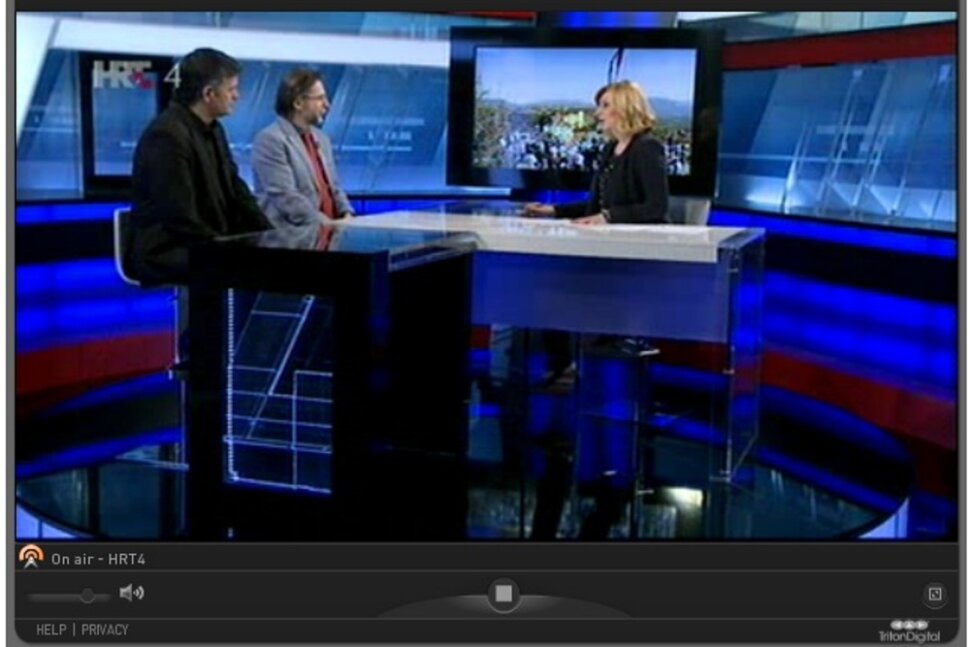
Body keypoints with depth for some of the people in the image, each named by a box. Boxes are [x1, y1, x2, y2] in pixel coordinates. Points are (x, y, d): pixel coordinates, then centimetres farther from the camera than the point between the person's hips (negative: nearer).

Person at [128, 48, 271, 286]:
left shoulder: (212, 129, 11)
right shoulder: (168, 135, -18)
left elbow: (235, 189, 12)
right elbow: (180, 218, -22)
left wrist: (269, 235, -2)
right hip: (166, 252, -9)